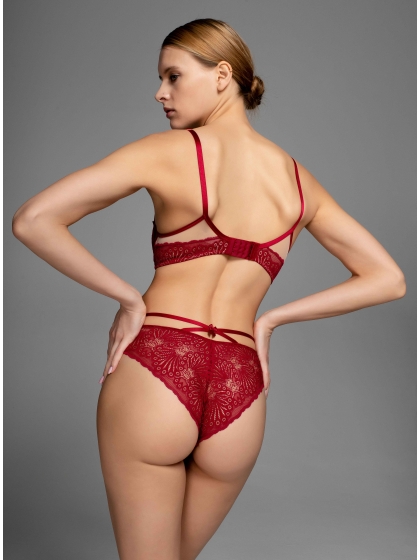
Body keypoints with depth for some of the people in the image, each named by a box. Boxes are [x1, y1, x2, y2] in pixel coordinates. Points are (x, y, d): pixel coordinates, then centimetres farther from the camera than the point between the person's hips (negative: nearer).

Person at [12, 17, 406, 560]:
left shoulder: (170, 151, -3)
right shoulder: (298, 181, 10)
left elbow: (32, 220, -9)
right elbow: (389, 280, 14)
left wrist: (128, 299, -2)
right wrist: (270, 319, 9)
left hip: (153, 373, -4)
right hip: (239, 393, 5)